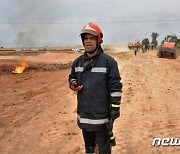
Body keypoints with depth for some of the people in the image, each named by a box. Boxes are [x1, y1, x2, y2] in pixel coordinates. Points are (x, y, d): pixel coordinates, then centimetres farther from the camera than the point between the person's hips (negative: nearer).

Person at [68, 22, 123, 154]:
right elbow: (72, 77, 20)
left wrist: (115, 107, -12)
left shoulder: (108, 61, -12)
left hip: (101, 113, -5)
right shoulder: (78, 61, 6)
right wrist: (73, 85, -4)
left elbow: (115, 86, -11)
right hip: (84, 112, 6)